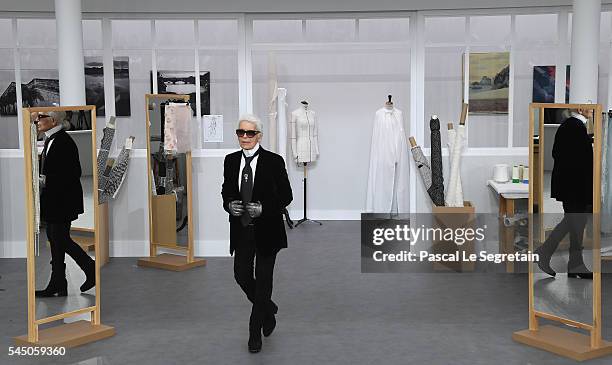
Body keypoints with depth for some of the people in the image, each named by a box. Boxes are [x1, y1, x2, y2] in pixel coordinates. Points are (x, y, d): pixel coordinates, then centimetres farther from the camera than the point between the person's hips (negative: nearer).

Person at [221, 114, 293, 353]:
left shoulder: (274, 162, -9)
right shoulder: (231, 161, 4)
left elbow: (286, 196, -5)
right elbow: (226, 191, 14)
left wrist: (263, 208, -19)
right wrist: (230, 205, -8)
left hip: (266, 229, -4)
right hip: (241, 229, 4)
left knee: (263, 279, 3)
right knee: (242, 276, 4)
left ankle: (255, 331, 16)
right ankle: (268, 309, 34)